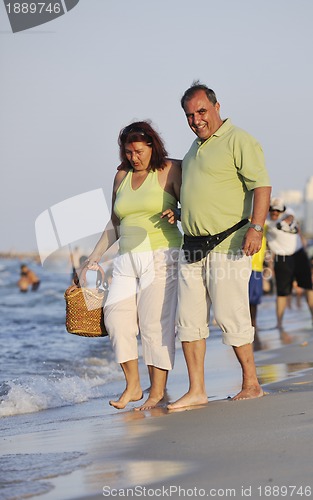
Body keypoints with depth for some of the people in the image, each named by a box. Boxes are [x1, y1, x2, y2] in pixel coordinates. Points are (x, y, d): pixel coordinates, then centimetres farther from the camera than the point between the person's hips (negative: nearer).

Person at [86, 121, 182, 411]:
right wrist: (95, 256, 21)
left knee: (155, 323, -9)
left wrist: (176, 214, -20)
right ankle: (133, 386, -3)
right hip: (128, 259, 5)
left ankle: (158, 390, -3)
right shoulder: (122, 177, 16)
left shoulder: (170, 171, 1)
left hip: (161, 256, -5)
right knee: (116, 316, -10)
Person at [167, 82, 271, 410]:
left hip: (227, 245, -8)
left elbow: (261, 185, -15)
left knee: (230, 316, -5)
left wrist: (256, 227, -25)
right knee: (189, 318, 4)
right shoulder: (196, 147, 20)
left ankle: (251, 383, 7)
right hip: (192, 246, 8)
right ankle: (196, 391, 7)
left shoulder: (238, 141, -6)